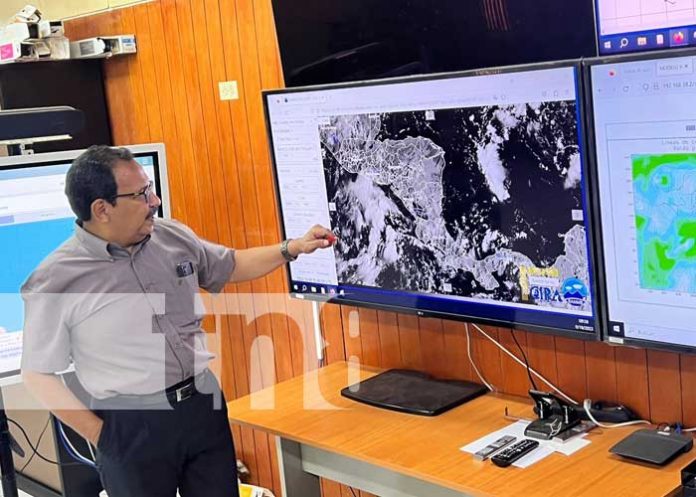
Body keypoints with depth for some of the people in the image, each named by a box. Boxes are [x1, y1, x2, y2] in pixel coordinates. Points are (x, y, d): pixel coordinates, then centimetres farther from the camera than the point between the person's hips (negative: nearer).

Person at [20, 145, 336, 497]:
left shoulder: (174, 237, 2)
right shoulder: (55, 282, -12)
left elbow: (231, 267, 20)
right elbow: (37, 374, -6)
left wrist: (291, 249, 11)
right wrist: (100, 436, -9)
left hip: (203, 403, 5)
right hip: (131, 426, -4)